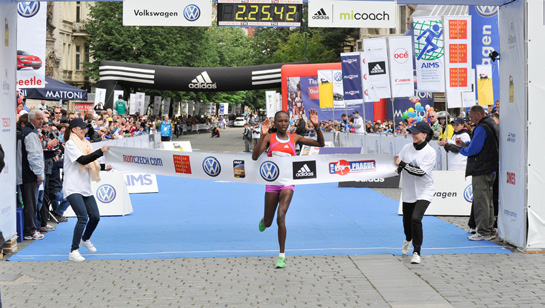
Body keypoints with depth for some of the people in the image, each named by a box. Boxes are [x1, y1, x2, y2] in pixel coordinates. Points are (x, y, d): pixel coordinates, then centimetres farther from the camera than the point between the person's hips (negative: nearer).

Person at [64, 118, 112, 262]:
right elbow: (82, 160, -22)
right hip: (73, 188, -8)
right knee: (83, 218, -18)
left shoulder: (85, 143, 17)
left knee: (95, 217, 7)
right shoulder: (70, 143, -8)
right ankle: (73, 252, -11)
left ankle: (85, 239, 36)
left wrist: (104, 167, 9)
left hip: (85, 188, 8)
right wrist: (101, 151, -26)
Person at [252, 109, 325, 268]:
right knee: (268, 223, 11)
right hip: (272, 182, 1)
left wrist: (316, 126, -12)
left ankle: (282, 256, -14)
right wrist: (262, 135, -24)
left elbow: (320, 143, 4)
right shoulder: (269, 138, -1)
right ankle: (263, 220, 51)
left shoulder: (295, 138, 4)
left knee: (281, 216, -20)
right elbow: (255, 157, -14)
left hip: (288, 182, -1)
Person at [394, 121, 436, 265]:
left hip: (424, 191, -5)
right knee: (407, 220, 16)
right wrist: (397, 168, -17)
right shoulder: (407, 147, 0)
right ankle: (408, 239, 52)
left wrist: (402, 164, -23)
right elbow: (398, 164, 6)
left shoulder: (430, 152, -13)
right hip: (408, 191, 5)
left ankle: (416, 252, -9)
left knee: (416, 218, -22)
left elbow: (421, 172, -21)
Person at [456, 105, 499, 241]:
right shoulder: (493, 125, 17)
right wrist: (464, 144, 14)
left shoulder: (481, 128, -16)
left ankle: (483, 232, -3)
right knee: (488, 201, 15)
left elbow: (473, 149, -19)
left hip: (481, 170, -10)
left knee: (480, 201, -5)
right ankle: (490, 230, 20)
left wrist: (462, 150, 1)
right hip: (491, 169, 10)